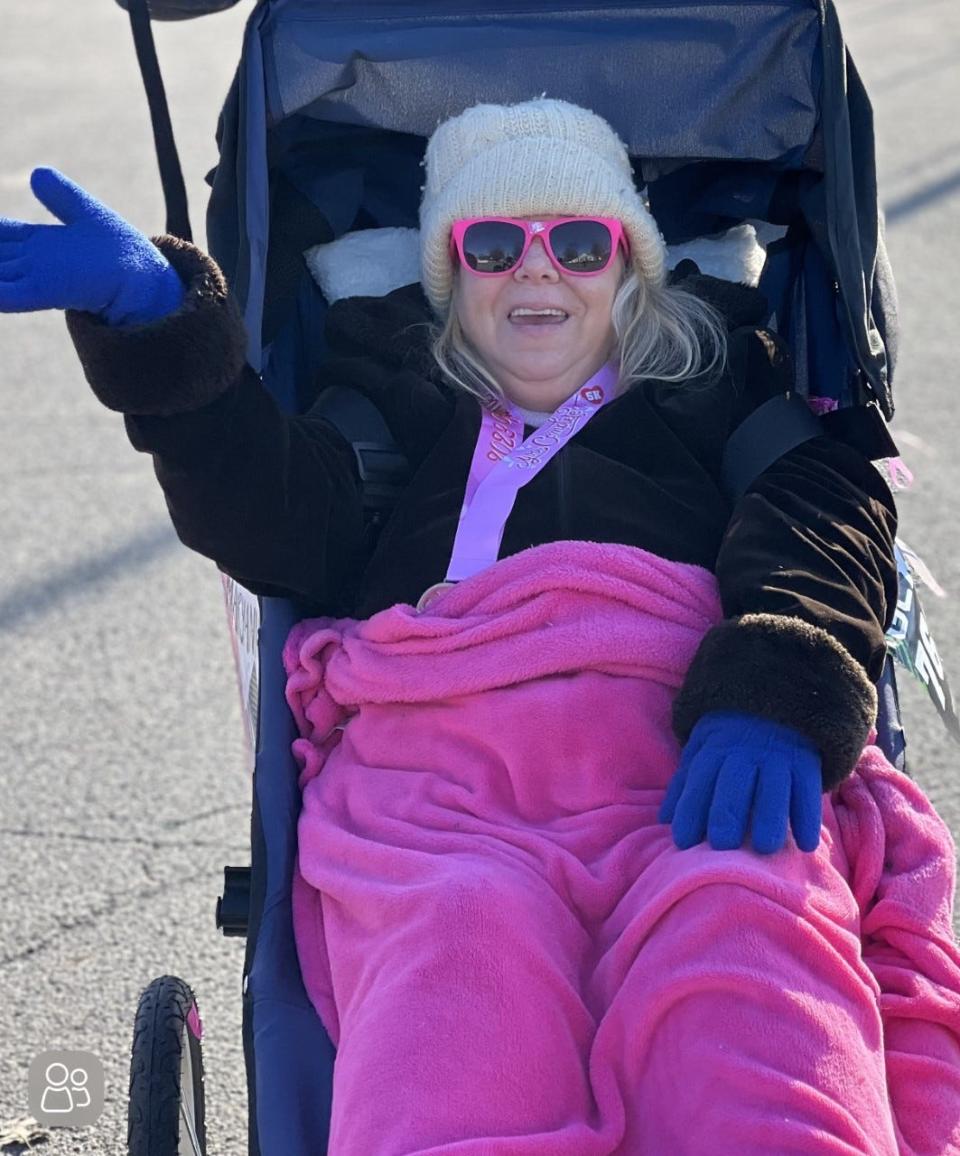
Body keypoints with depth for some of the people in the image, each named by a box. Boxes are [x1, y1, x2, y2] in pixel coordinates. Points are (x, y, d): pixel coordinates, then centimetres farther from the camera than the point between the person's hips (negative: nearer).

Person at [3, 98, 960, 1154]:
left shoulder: (715, 369, 34)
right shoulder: (392, 389, 36)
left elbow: (823, 511, 13)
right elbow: (277, 522, 15)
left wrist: (771, 695, -10)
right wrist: (154, 319, -1)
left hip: (702, 758, 0)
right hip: (436, 758, 0)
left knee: (738, 942, -37)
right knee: (460, 954, -36)